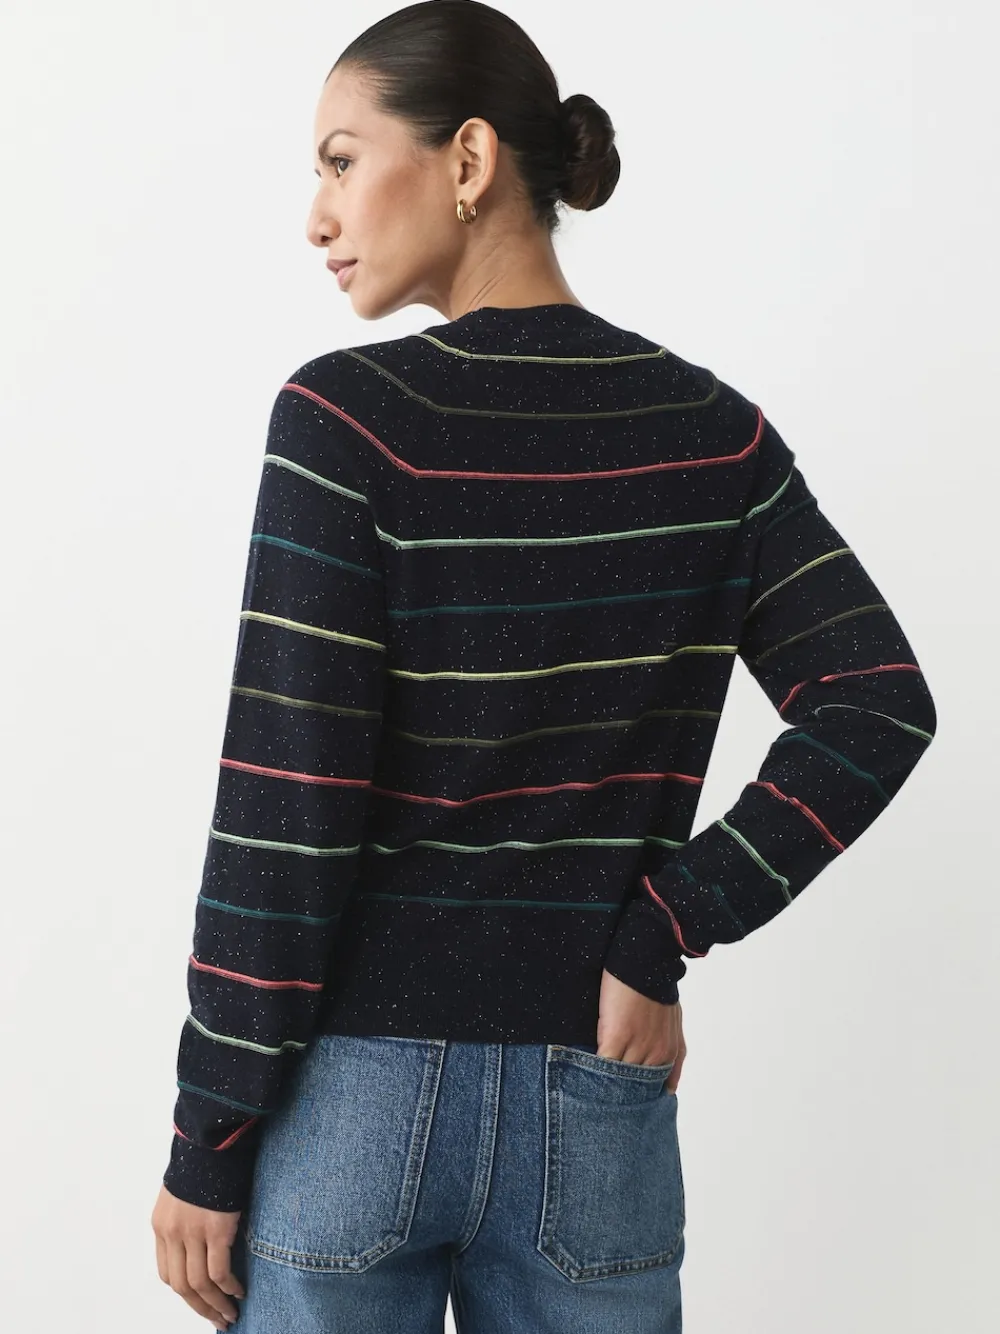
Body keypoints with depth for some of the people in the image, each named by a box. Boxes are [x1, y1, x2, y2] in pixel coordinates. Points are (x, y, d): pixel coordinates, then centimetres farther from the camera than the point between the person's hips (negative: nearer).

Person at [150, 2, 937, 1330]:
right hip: (598, 1114, 4)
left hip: (357, 1086, -3)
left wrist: (207, 1146, -7)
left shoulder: (347, 419, -14)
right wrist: (665, 933, -5)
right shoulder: (713, 433, 0)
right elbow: (880, 708, -6)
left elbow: (286, 814, -15)